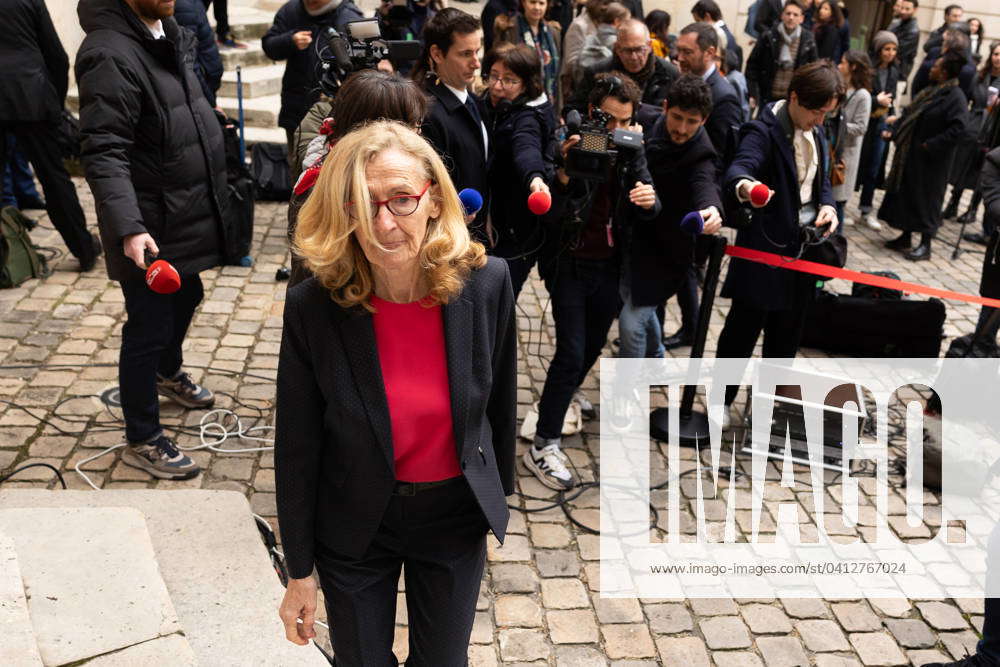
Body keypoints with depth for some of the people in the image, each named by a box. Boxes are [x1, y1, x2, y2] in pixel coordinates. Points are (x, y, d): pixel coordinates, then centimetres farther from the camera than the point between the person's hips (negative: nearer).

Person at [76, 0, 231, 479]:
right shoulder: (110, 54, -23)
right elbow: (103, 153, -28)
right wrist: (129, 227, -39)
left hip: (188, 214, 10)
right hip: (151, 229, -9)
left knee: (186, 297, 27)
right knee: (148, 328, 2)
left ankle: (168, 372, 55)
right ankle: (142, 440, 18)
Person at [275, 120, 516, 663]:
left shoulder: (487, 282, -17)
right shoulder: (312, 307, -21)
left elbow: (500, 401, -2)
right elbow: (297, 446, -11)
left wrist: (497, 499, 10)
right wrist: (299, 571, -4)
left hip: (455, 518, 1)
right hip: (356, 524, -1)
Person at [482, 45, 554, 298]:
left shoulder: (527, 118, -17)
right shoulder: (488, 108, 7)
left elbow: (527, 148, -40)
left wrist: (535, 178, -59)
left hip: (514, 237, -7)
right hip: (486, 229, 7)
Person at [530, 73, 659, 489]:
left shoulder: (631, 149, -1)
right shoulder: (568, 146, -15)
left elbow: (642, 217, -2)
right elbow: (550, 214, -22)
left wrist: (649, 201, -25)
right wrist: (565, 174, -39)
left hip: (610, 265, 5)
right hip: (570, 265, -5)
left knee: (594, 345, 20)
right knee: (571, 353, -10)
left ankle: (566, 394, 49)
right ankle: (543, 446, -2)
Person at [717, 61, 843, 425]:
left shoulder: (816, 132, 9)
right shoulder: (764, 130, -17)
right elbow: (739, 166, -35)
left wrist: (827, 205, -4)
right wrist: (745, 185, -59)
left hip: (802, 244, 8)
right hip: (766, 245, -7)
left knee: (788, 330, 16)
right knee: (744, 326, 1)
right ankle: (722, 400, 16)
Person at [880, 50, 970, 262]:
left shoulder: (955, 98, -16)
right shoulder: (930, 91, 10)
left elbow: (957, 129, -24)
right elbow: (909, 114, 18)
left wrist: (930, 145, -23)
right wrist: (892, 130, 5)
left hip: (931, 161, -8)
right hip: (911, 156, 8)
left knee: (927, 200, 0)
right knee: (906, 195, 15)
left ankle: (925, 245, 10)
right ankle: (905, 237, 27)